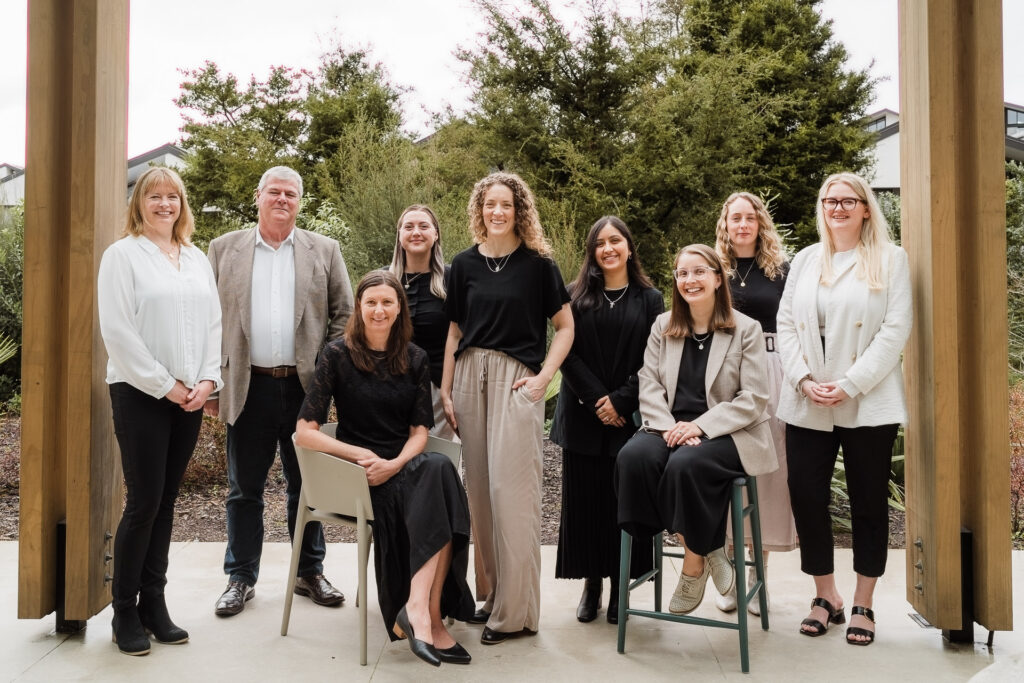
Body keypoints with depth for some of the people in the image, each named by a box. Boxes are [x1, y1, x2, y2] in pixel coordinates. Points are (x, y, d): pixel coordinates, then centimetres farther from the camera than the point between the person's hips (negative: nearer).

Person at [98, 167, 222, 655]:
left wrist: (207, 380, -2)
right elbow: (118, 331, -10)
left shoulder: (197, 259, 14)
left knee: (165, 501, 9)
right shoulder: (122, 255, -3)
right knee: (144, 502, -4)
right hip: (140, 394, -5)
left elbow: (212, 323, 11)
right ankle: (125, 612, 10)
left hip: (190, 396, 5)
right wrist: (164, 385, -12)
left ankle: (153, 603, 18)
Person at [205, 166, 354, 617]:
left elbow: (343, 315, 5)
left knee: (307, 484, 10)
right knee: (244, 488, 8)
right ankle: (241, 578, 22)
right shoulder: (225, 249, 8)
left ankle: (310, 572, 24)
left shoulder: (324, 250, 8)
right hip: (248, 388, 0)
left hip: (306, 387, 0)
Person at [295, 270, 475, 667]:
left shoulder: (415, 360, 8)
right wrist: (363, 455, -17)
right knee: (438, 472, -31)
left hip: (404, 467, 4)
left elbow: (419, 431, 5)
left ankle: (418, 607, -30)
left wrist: (394, 464, -15)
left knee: (439, 473, -32)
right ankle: (430, 616, -32)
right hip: (358, 473, -4)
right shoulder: (338, 355, -3)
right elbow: (304, 432, -6)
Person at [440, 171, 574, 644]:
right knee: (479, 488, 7)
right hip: (470, 375, 4)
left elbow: (565, 327, 3)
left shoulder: (537, 263, 1)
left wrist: (545, 376, -9)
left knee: (511, 489, -6)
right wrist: (445, 391, 8)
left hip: (516, 378, -4)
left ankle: (516, 610, 4)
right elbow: (454, 331, 14)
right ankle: (496, 592, 21)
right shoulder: (465, 264, 10)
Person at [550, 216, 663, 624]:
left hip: (629, 417, -1)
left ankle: (620, 587, 13)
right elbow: (567, 353, -1)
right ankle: (591, 584, 16)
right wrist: (596, 400, -11)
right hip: (582, 417, 1)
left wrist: (621, 401, -12)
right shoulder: (577, 296, 7)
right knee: (584, 499, 4)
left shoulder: (649, 299, 6)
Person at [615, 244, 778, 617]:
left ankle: (694, 563, -11)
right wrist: (668, 427, -14)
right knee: (633, 456, -29)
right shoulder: (662, 326, 14)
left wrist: (699, 426, -16)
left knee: (685, 463, -35)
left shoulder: (746, 329, 3)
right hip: (669, 428, 4)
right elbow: (648, 386, 5)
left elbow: (753, 399, -5)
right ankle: (702, 547, -13)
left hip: (725, 433, -3)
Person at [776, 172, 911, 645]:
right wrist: (803, 380, -7)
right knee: (806, 495, 1)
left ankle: (862, 606, 20)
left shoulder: (890, 259, 2)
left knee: (868, 502, 6)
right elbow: (785, 324, 7)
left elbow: (896, 329, -6)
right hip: (808, 405, 3)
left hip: (868, 404, -3)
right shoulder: (804, 261, 13)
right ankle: (825, 597, 19)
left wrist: (850, 385, -14)